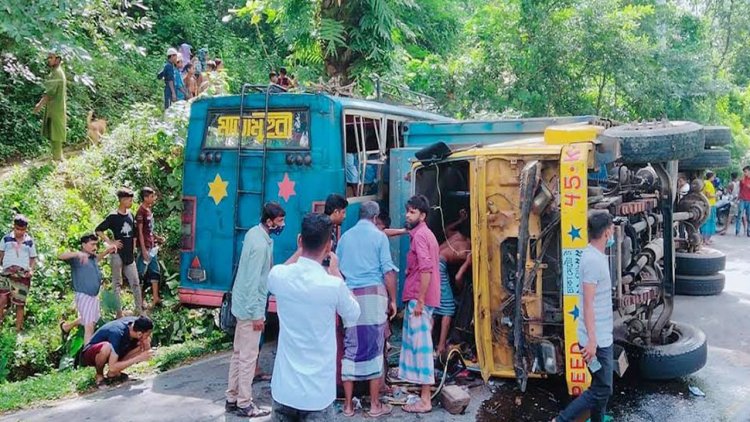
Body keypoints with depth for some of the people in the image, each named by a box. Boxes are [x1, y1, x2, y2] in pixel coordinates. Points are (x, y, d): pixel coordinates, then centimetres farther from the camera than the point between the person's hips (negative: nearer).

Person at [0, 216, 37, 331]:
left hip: (23, 275, 0)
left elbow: (33, 259, 15)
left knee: (20, 304, 1)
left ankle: (18, 330, 6)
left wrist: (31, 270, -3)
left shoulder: (30, 242, 10)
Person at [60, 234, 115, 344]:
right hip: (84, 296, -9)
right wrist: (77, 254, -46)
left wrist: (107, 251, 16)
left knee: (94, 319, 29)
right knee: (89, 326, -12)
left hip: (95, 296, 9)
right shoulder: (77, 258, -15)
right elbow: (61, 256, -32)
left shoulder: (93, 257, 8)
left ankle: (66, 326, 50)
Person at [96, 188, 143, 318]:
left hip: (129, 255, 6)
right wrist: (110, 242, -14)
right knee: (117, 284, 4)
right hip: (117, 254, -6)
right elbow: (98, 230, -11)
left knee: (135, 283, 8)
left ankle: (139, 310, 15)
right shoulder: (113, 217, -11)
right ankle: (119, 312, 10)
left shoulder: (130, 215, 8)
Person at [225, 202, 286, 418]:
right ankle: (244, 404, 10)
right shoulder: (261, 245, -24)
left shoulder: (254, 232, 5)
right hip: (250, 306, -10)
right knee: (248, 356, 0)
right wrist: (257, 314, -20)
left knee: (239, 353, 16)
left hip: (243, 303, 10)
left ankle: (232, 398, 26)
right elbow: (253, 281, -24)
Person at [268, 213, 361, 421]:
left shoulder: (278, 276, -8)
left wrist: (300, 252, 21)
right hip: (317, 392, -3)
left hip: (283, 387, 3)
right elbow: (353, 316, 3)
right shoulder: (333, 285, -18)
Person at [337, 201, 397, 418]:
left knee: (350, 349, 7)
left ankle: (348, 404, 11)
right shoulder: (379, 236, 0)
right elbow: (388, 271, -5)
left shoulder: (345, 236, 12)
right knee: (374, 348, 3)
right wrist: (392, 300, 3)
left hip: (350, 296, 3)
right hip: (374, 294, -3)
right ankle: (375, 405, 9)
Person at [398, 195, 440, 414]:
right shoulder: (425, 233, 18)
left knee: (420, 345, -7)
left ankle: (425, 400, -3)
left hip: (419, 298, -10)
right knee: (420, 344, 16)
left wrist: (419, 300, -23)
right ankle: (423, 392, 25)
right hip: (421, 297, 10)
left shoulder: (419, 235, -14)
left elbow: (426, 270, -24)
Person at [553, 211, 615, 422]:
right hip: (597, 339, -10)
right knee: (601, 390, -2)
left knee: (602, 386, 17)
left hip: (602, 336, 10)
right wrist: (591, 340, -25)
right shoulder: (593, 259, -21)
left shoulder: (596, 256, 10)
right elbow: (588, 303, -24)